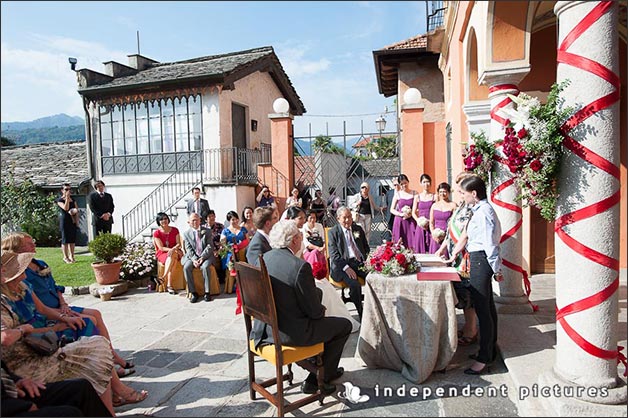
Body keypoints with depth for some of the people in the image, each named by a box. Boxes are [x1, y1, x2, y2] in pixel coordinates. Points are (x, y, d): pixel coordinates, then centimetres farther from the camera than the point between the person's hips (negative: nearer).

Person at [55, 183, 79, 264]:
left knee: (73, 239, 8)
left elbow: (77, 209, 16)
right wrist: (67, 198, -18)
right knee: (65, 239, 0)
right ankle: (66, 257, 8)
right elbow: (65, 208, -20)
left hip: (73, 221, 5)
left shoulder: (73, 200, 13)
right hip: (64, 221, -5)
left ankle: (71, 256, 17)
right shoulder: (59, 200, -4)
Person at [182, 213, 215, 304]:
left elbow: (210, 247, -2)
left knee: (205, 267, -32)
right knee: (186, 267, -27)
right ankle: (193, 292, -18)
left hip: (205, 256, -2)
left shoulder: (207, 231, 6)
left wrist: (202, 257, -16)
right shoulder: (186, 233, 10)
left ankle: (207, 292, -23)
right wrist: (194, 259, -17)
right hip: (192, 257, 2)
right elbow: (189, 249, 1)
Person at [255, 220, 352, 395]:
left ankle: (327, 370, 40)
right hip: (292, 333, -8)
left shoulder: (264, 258, -2)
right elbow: (314, 311, -19)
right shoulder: (300, 266, -25)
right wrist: (322, 309, 5)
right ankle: (316, 380, 18)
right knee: (344, 325, 11)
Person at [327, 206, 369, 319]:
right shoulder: (333, 232, 2)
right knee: (355, 285, -31)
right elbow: (334, 255, -6)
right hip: (342, 265, -4)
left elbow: (366, 248, 19)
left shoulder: (358, 229, 16)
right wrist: (346, 268, -18)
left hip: (360, 262, 4)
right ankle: (361, 314, -12)